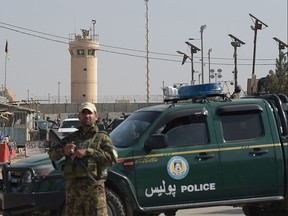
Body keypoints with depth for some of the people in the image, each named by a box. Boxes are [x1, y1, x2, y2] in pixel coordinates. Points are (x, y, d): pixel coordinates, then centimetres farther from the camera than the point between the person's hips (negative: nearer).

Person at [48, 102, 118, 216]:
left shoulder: (101, 137, 7)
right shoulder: (71, 137, 20)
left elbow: (112, 157, -10)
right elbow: (52, 154, 14)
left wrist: (87, 152, -15)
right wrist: (63, 151, -9)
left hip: (93, 187, -5)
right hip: (72, 187, 5)